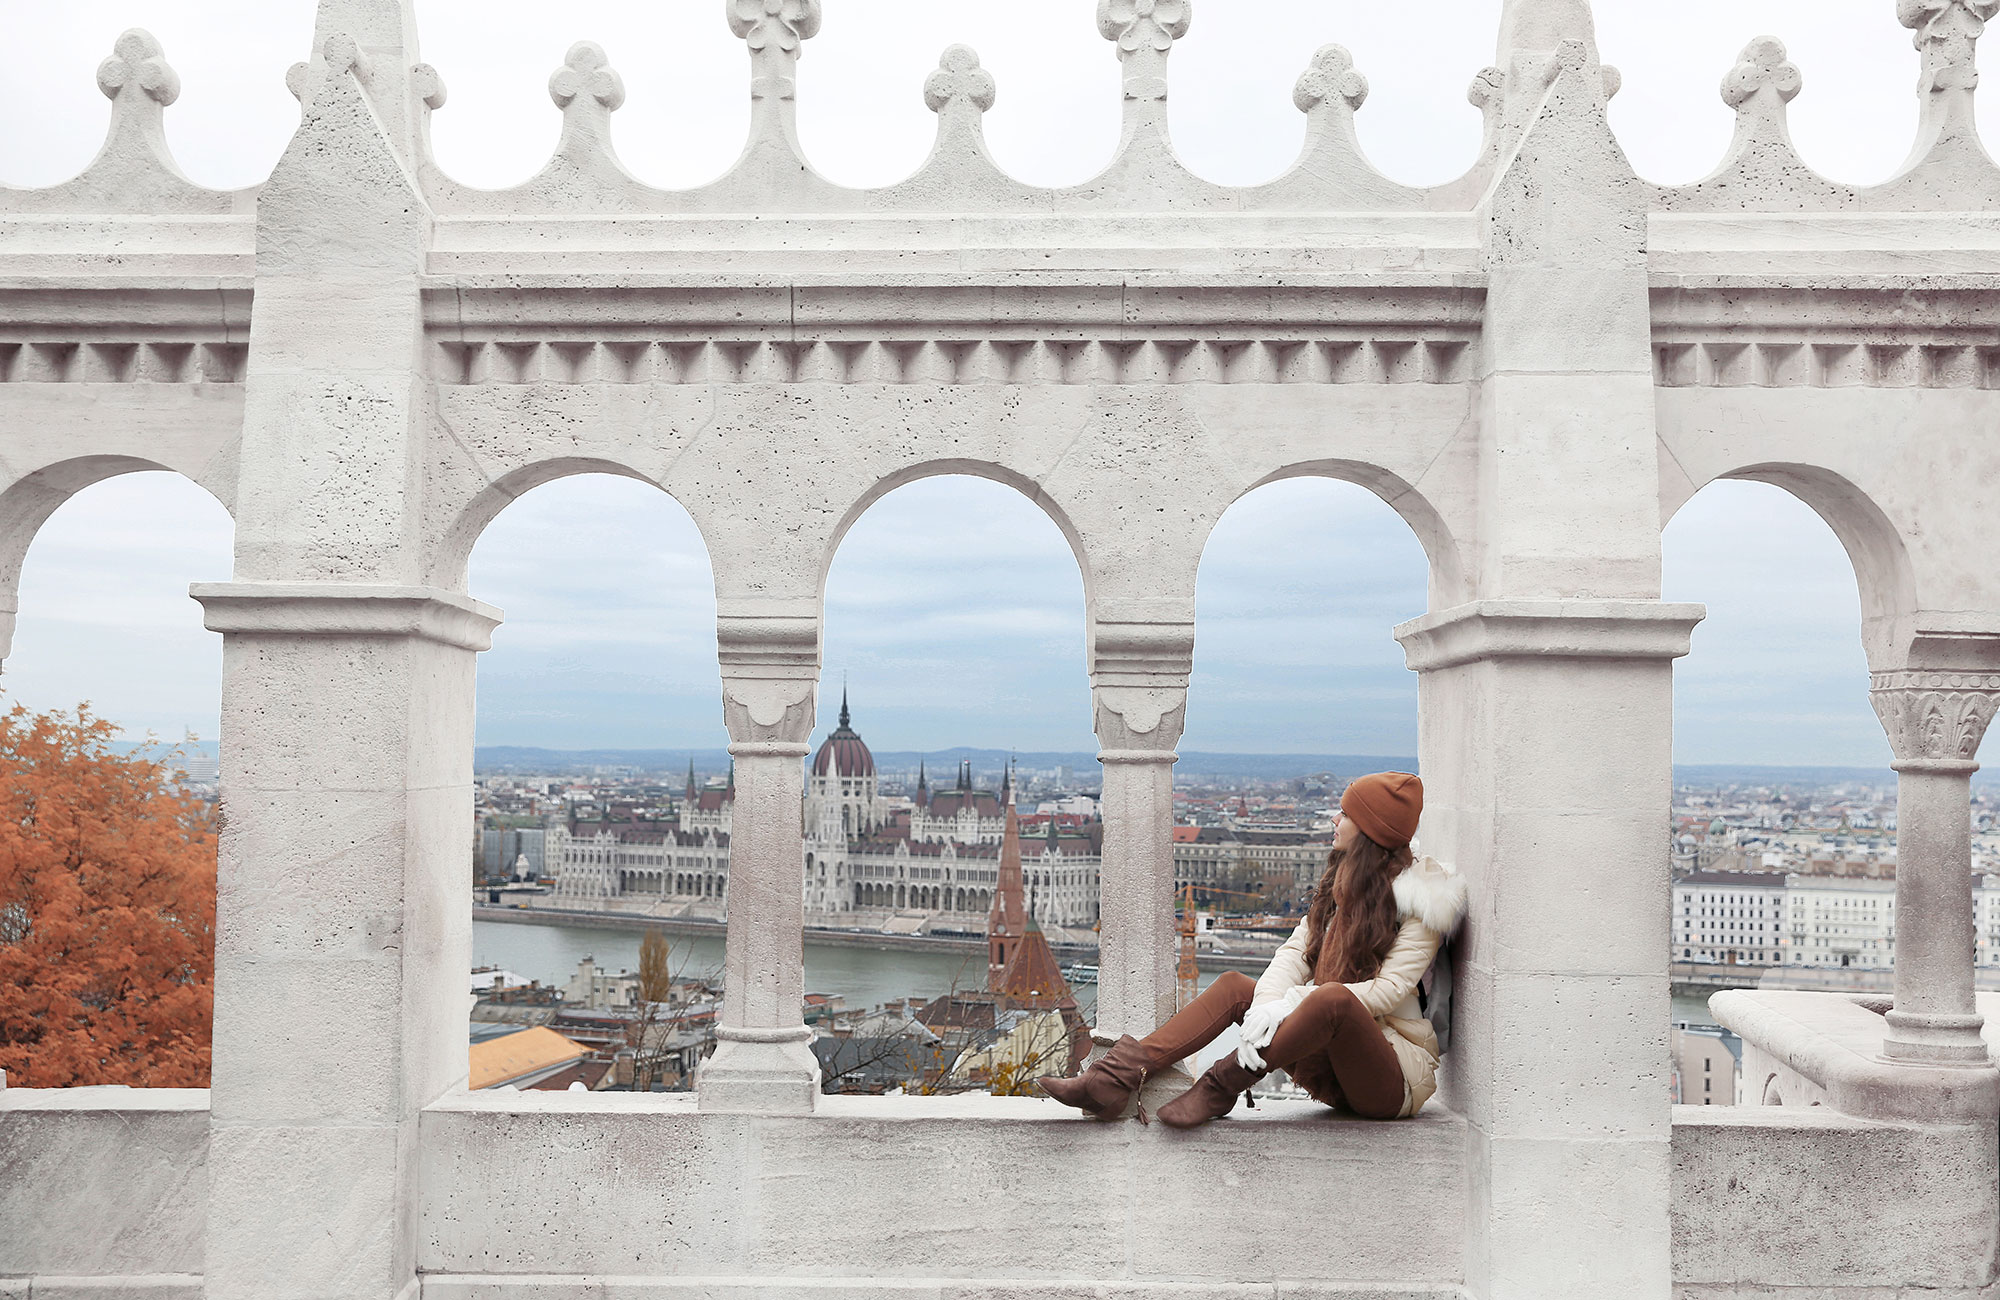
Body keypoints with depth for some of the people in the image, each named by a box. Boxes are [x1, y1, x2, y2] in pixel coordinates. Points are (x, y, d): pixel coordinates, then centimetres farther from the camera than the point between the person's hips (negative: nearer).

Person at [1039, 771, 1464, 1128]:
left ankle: (1219, 1087, -23)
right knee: (1234, 985, -8)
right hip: (1330, 1064, 7)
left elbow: (1390, 989, -19)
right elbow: (1297, 951, 1)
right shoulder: (1341, 884, 13)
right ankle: (1115, 1078, -22)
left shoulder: (1422, 899, -10)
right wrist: (1266, 1005, -20)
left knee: (1332, 998, -37)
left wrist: (1292, 1003, -26)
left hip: (1396, 1074, -7)